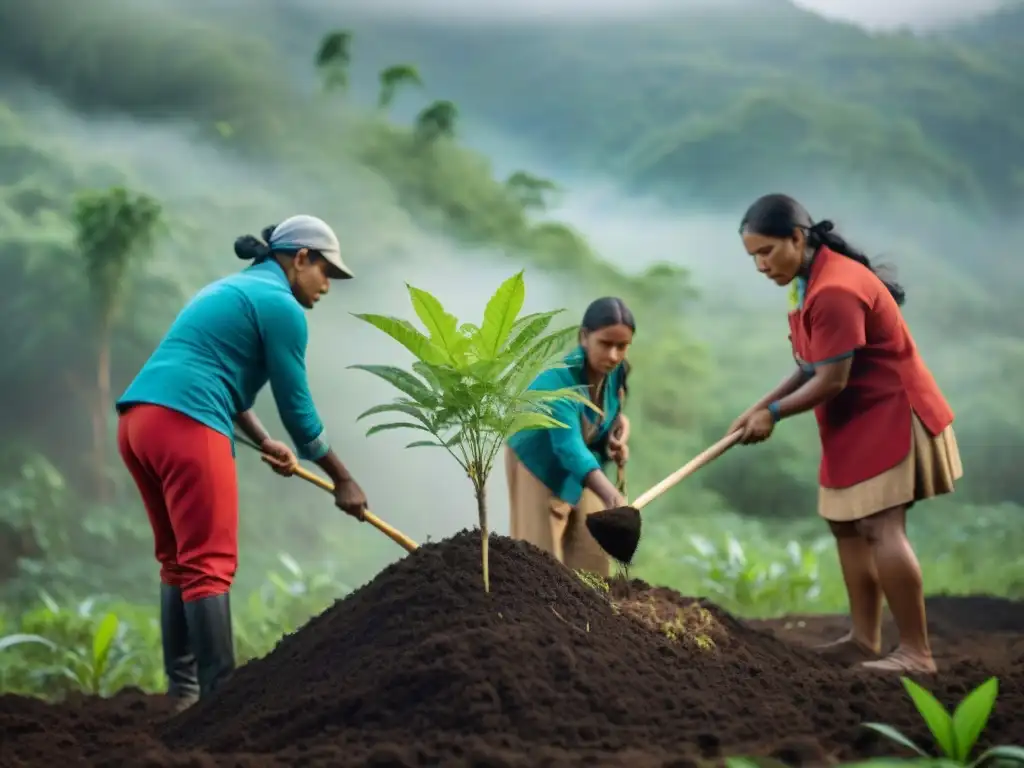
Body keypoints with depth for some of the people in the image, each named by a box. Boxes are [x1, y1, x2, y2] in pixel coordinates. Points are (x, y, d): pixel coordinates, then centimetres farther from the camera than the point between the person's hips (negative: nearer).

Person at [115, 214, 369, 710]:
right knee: (210, 564, -8)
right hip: (185, 425, -9)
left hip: (138, 419, 9)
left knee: (179, 561, 14)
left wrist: (263, 442, 27)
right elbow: (296, 404, 0)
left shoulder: (233, 289, 27)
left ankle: (184, 694, 14)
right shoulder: (280, 304, -1)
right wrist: (342, 480, 9)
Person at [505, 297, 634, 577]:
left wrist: (619, 430, -15)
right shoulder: (558, 378, -37)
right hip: (539, 463, -6)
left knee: (590, 552, 5)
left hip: (583, 462, 7)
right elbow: (570, 448, -49)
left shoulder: (616, 370, -16)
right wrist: (611, 496, -63)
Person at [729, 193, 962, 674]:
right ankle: (865, 639, 16)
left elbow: (831, 381, -24)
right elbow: (813, 367, 10)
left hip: (890, 416, -11)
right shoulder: (810, 282, 9)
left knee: (881, 528, -15)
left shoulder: (835, 291, -25)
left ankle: (916, 653, -12)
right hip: (857, 420, 11)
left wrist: (774, 413, -11)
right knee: (847, 524, 11)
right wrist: (763, 405, -1)